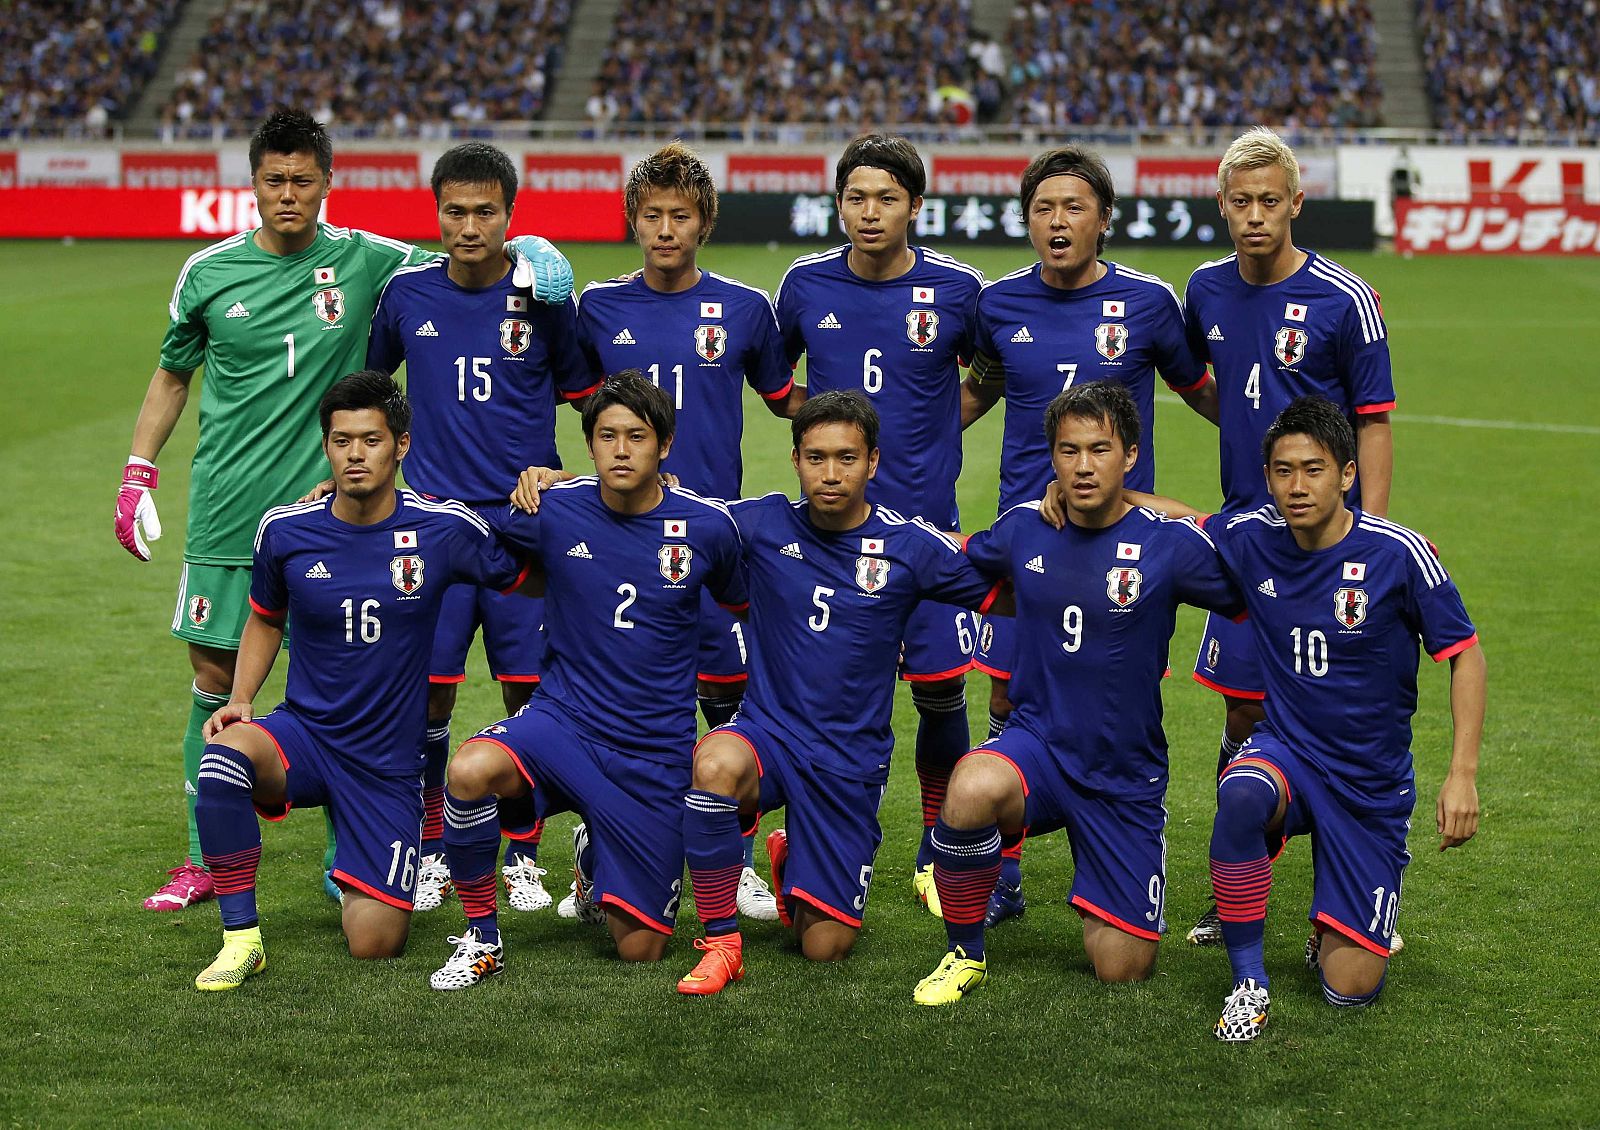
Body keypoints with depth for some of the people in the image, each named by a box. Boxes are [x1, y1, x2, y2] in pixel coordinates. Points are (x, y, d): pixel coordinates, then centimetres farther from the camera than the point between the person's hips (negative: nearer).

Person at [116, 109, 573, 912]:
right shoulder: (210, 272, 4)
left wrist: (521, 265, -10)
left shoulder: (364, 260, 0)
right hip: (227, 511, 1)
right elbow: (173, 374, 16)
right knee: (216, 682, 5)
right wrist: (137, 474, 10)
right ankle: (204, 862, 16)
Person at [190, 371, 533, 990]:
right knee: (224, 755, -35)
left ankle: (374, 880, 32)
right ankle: (241, 936, -18)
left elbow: (527, 579, 6)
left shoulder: (445, 528, -9)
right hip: (303, 734, 1)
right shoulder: (285, 530, -4)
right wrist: (240, 699, -2)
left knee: (375, 944, -6)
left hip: (389, 760, -1)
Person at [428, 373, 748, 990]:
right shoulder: (551, 510, -7)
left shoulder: (707, 527, -6)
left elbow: (741, 605, 13)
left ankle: (596, 859, 38)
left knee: (640, 949, 2)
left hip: (655, 753, 0)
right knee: (469, 771, -35)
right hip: (562, 718, 0)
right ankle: (482, 938, -11)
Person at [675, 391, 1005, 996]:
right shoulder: (762, 523, -4)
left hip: (852, 758, 0)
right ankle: (721, 943, -18)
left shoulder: (911, 545, -6)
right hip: (768, 731, 0)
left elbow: (1004, 594, 3)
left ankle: (792, 858, 38)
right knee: (716, 764, -38)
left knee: (825, 946, 1)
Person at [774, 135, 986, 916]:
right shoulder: (805, 285, 1)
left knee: (940, 689, 0)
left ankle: (939, 851, 17)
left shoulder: (956, 288, -3)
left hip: (924, 518, -1)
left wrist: (931, 431, 6)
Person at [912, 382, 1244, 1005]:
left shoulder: (1167, 544, -11)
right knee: (971, 790, -36)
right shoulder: (1024, 527, -2)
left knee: (1121, 968, 0)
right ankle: (965, 951, -11)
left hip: (1127, 779, -1)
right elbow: (957, 558, 20)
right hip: (1036, 743, 1)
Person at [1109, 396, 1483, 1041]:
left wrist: (1462, 774, -16)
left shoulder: (1398, 553, -16)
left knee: (1349, 989, -5)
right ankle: (1249, 981, -19)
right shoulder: (1250, 538, -8)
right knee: (1241, 799, -38)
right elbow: (1182, 519, 12)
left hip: (1372, 782, -1)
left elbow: (1464, 655, -8)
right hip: (1285, 750, 2)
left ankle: (1335, 931, 33)